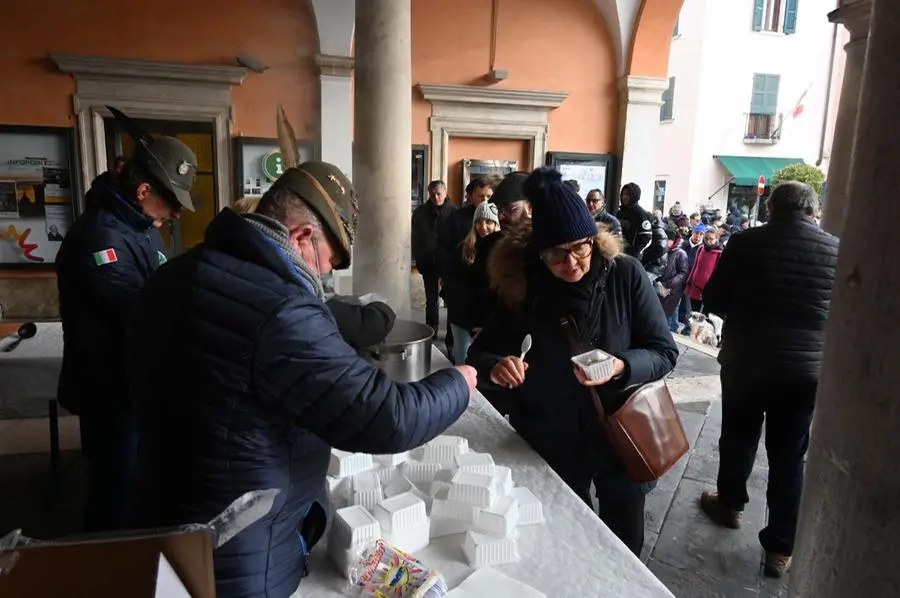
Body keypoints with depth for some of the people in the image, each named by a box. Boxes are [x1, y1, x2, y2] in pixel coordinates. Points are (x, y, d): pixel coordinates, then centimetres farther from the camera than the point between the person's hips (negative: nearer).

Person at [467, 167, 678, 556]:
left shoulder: (625, 275, -15)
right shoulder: (521, 286, -13)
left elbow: (664, 351, -10)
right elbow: (478, 354, -8)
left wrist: (621, 366, -31)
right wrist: (496, 368, -32)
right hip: (550, 441, 0)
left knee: (624, 546, 21)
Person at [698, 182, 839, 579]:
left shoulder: (747, 242, -8)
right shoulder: (838, 249, -2)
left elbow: (712, 300, -2)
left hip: (747, 360, -1)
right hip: (808, 368, 2)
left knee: (738, 436, 19)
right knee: (789, 455, 11)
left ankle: (729, 503, 40)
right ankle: (781, 547, 18)